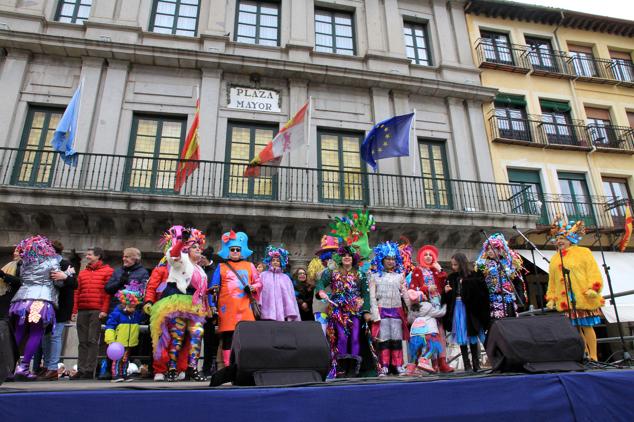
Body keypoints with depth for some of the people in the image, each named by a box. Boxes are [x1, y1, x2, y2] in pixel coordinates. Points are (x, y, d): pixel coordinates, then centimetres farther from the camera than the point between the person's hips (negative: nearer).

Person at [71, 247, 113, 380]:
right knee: (82, 342, 7)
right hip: (82, 311, 6)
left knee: (92, 341, -5)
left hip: (97, 311, -5)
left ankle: (89, 371, -3)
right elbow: (77, 292, 17)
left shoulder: (108, 271, 3)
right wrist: (74, 311, 9)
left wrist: (104, 310, -13)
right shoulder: (82, 273, 21)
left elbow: (109, 292, -5)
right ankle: (81, 370, 11)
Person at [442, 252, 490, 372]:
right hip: (457, 309, 3)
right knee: (462, 338, 4)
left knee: (472, 337, 6)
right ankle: (467, 365, 10)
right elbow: (447, 298, 14)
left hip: (469, 309, -3)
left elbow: (481, 292, -12)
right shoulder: (452, 278, 8)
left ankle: (476, 365, 18)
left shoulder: (473, 276, -6)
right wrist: (446, 292, -8)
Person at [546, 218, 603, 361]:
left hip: (583, 297, -4)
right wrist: (551, 298, 12)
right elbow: (552, 280, 16)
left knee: (587, 326, -2)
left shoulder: (583, 252, 2)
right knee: (576, 328, 5)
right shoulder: (554, 259, 15)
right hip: (566, 300, 4)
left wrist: (593, 288, -18)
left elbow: (593, 271, -6)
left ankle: (593, 357, 6)